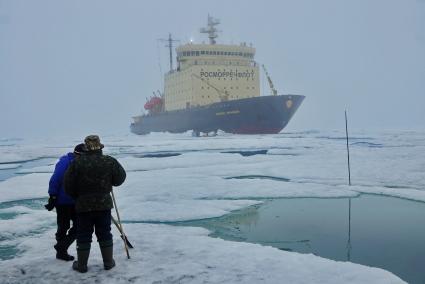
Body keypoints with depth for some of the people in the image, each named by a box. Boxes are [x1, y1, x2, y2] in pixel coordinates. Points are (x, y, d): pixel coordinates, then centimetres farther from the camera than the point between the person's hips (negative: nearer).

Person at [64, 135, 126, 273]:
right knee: (104, 234, 13)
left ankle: (81, 264, 18)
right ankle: (108, 262, 21)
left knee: (83, 235, 10)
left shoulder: (77, 163, -10)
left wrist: (77, 197, 12)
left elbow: (68, 186, -6)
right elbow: (120, 179, 4)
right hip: (104, 204, 1)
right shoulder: (110, 162, -7)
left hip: (83, 205, -1)